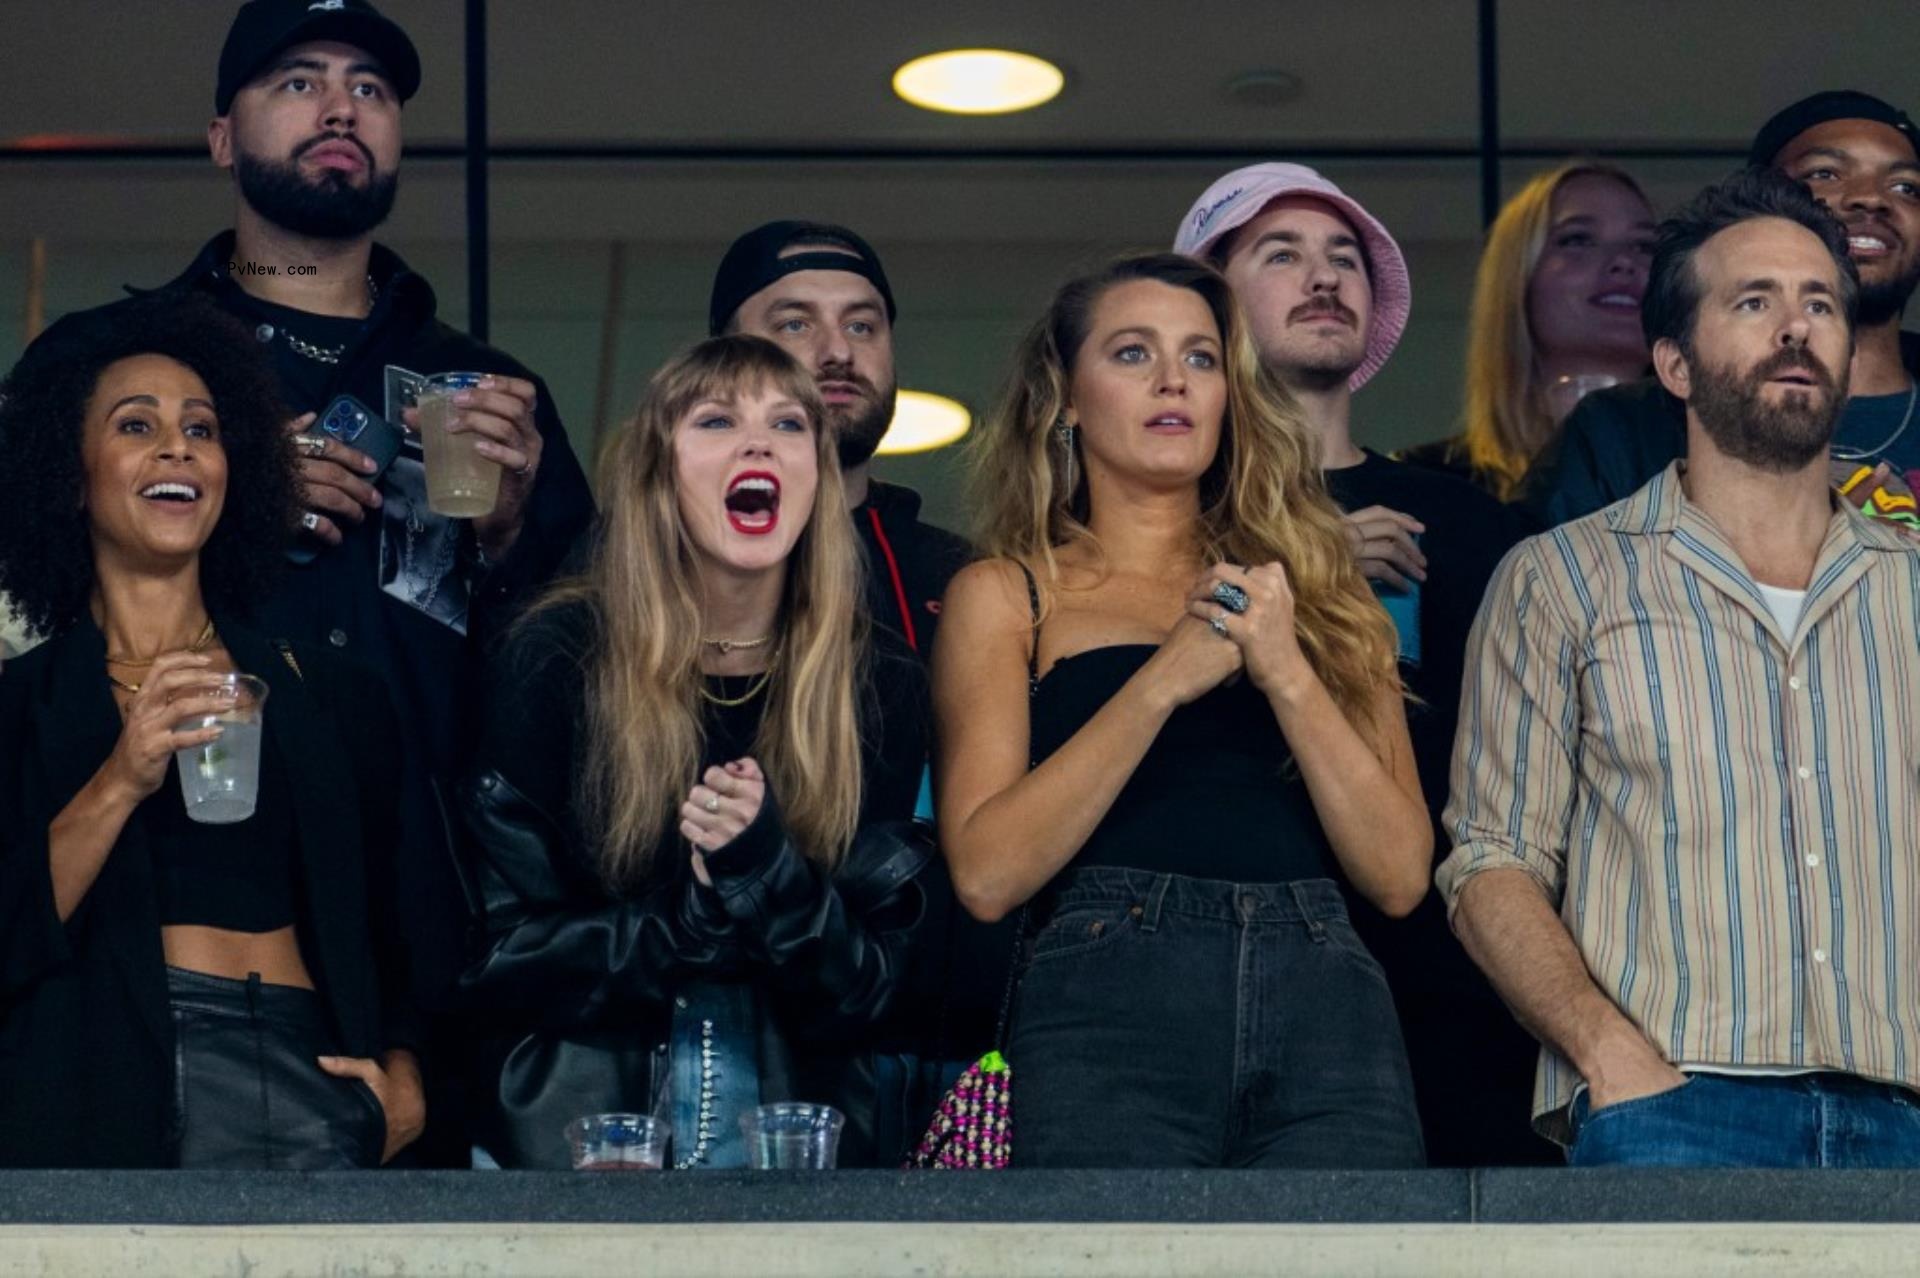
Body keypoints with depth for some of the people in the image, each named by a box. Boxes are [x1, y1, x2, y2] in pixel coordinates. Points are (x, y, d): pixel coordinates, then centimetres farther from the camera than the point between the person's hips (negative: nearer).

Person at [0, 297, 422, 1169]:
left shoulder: (322, 691, 16)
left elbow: (396, 922, 17)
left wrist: (403, 1072, 0)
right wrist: (120, 784, -14)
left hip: (309, 1091, 2)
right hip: (104, 1092, -2)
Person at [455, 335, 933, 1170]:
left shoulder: (880, 685, 1)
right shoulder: (559, 658, -4)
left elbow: (862, 992, -2)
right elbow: (499, 952, -6)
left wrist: (764, 867, -19)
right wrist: (697, 920, -16)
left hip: (791, 1117, 1)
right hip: (575, 1120, -1)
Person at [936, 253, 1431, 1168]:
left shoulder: (1315, 587, 20)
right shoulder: (1006, 595, 14)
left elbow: (1399, 876, 9)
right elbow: (985, 873, -2)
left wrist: (1287, 673, -3)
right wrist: (1164, 677, -7)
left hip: (1329, 1014, 2)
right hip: (1107, 1012, -2)